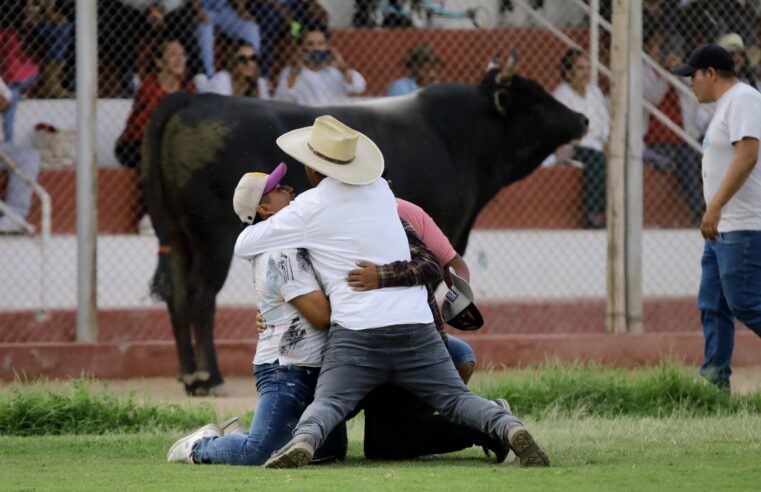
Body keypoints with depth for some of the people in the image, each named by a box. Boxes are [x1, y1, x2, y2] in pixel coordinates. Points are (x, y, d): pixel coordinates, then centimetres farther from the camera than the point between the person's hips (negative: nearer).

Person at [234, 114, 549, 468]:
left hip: (356, 330, -3)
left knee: (327, 404, -11)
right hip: (415, 323, 3)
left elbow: (243, 246, 7)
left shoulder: (308, 209, 0)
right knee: (456, 399, 6)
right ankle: (509, 428, -23)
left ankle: (303, 440, -44)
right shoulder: (380, 190, 14)